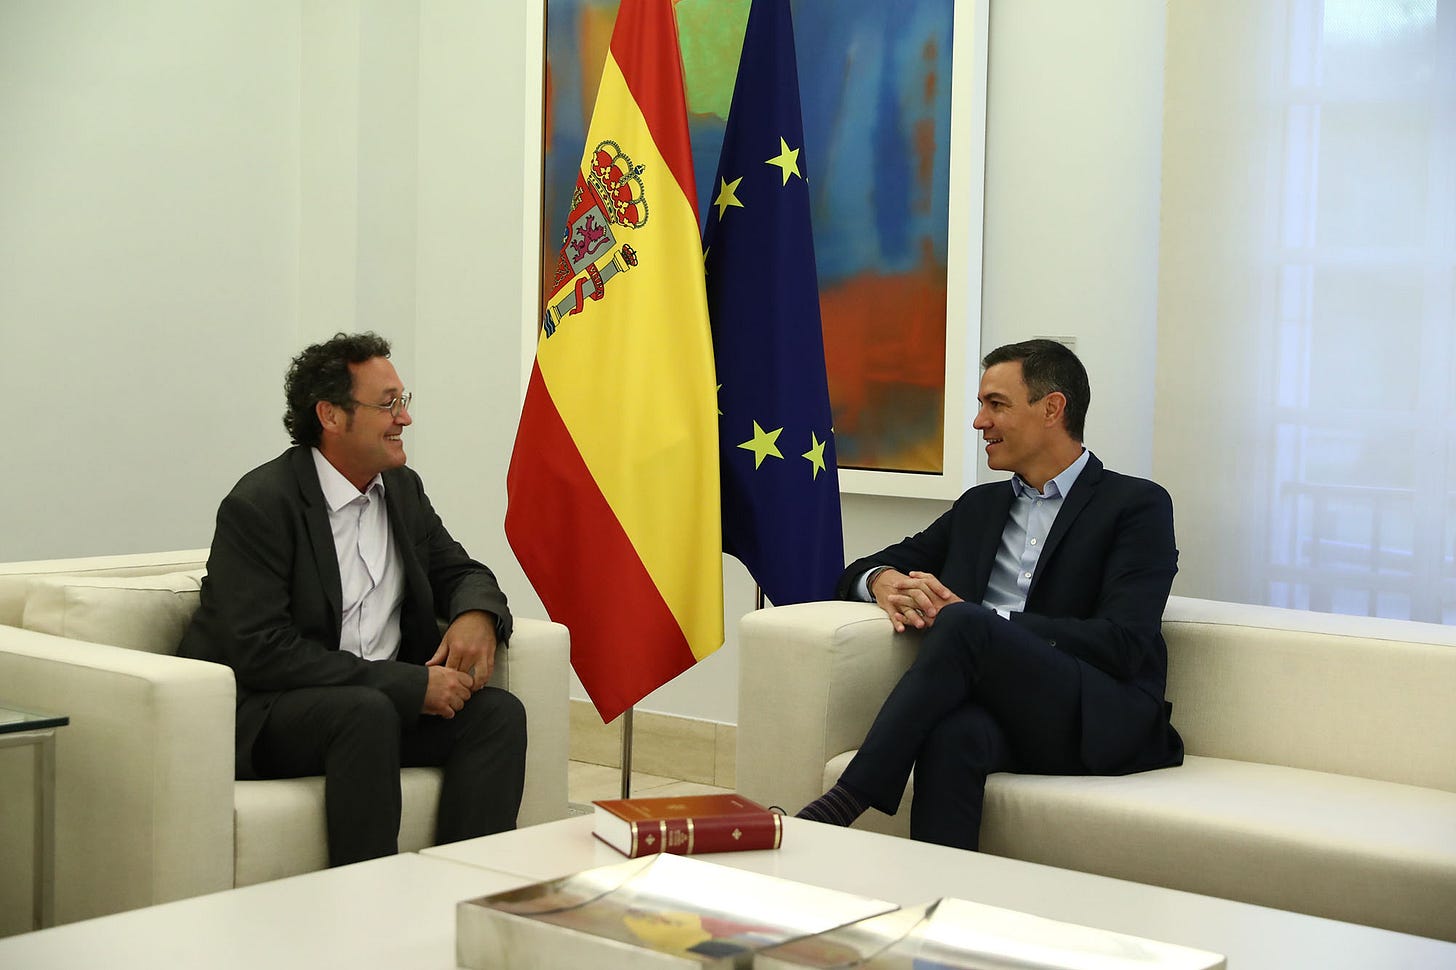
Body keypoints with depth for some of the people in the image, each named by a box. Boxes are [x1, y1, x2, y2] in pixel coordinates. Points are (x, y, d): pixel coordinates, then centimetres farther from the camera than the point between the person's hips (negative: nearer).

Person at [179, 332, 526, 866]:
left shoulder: (402, 488, 9)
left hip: (387, 700, 7)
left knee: (497, 712, -16)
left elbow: (459, 571, 19)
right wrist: (408, 684, -23)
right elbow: (262, 653, -22)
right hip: (265, 714, -7)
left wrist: (478, 615, -9)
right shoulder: (259, 505, -15)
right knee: (368, 712, -35)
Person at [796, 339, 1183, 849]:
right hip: (1003, 712, 4)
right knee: (953, 733, -36)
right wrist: (884, 581, -2)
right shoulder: (980, 506, 26)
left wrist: (973, 619, -15)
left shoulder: (1137, 505, 6)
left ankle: (843, 804, -33)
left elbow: (1125, 642, -8)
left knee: (965, 624, -31)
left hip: (1101, 723, -4)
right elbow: (863, 570, 26)